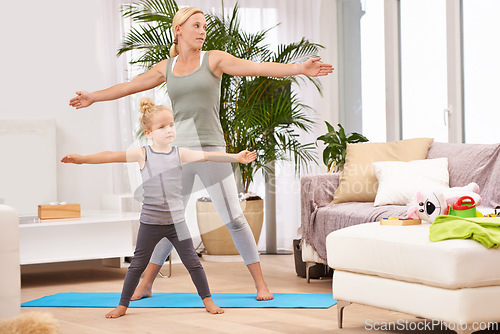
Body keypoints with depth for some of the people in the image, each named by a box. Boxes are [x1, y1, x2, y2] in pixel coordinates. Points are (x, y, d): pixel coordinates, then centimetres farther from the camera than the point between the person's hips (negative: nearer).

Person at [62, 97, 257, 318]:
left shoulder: (180, 154, -1)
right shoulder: (142, 154, -5)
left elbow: (206, 156, -6)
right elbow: (112, 156, -10)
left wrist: (235, 157, -15)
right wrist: (82, 159, -16)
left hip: (176, 221, 1)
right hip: (150, 222, -1)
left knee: (192, 262, 3)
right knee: (137, 264, 7)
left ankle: (207, 300, 18)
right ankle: (123, 305, 18)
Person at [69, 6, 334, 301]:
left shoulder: (214, 59, 0)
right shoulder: (166, 68, 10)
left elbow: (256, 68, -11)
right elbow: (129, 86, 21)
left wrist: (300, 68, -22)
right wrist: (93, 97, 29)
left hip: (211, 150, -3)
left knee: (234, 218, -4)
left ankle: (261, 284, 3)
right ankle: (145, 287, 20)